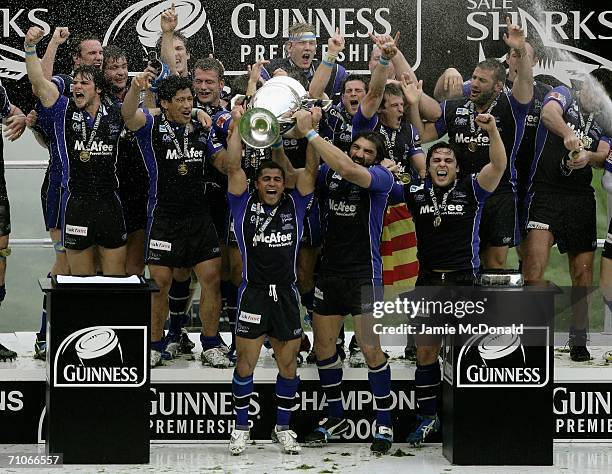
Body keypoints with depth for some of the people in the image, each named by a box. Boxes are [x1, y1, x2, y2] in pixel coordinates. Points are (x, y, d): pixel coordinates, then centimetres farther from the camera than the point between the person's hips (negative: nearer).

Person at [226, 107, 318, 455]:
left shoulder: (294, 205, 8)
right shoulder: (245, 205, 4)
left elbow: (311, 171, 0)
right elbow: (234, 168, -5)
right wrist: (238, 126, -9)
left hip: (287, 294, 2)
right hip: (254, 293, -2)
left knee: (289, 365, 8)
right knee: (246, 363, 1)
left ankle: (283, 427, 21)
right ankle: (242, 427, 15)